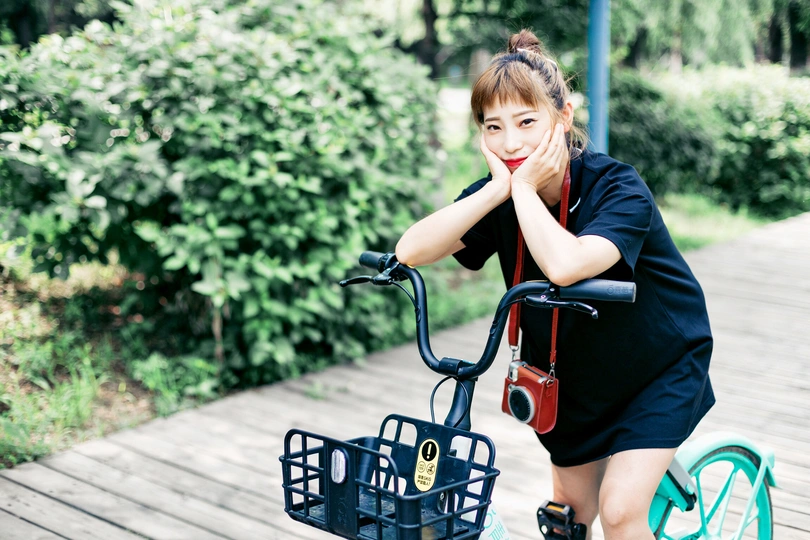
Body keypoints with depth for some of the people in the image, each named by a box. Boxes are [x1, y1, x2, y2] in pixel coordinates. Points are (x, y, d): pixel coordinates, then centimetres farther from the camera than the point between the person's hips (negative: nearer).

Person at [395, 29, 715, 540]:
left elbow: (564, 265, -49)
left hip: (661, 364, -5)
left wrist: (524, 188, -36)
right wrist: (498, 189, -35)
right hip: (575, 371, 5)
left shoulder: (617, 186, -29)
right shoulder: (501, 194, -14)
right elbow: (410, 250, -28)